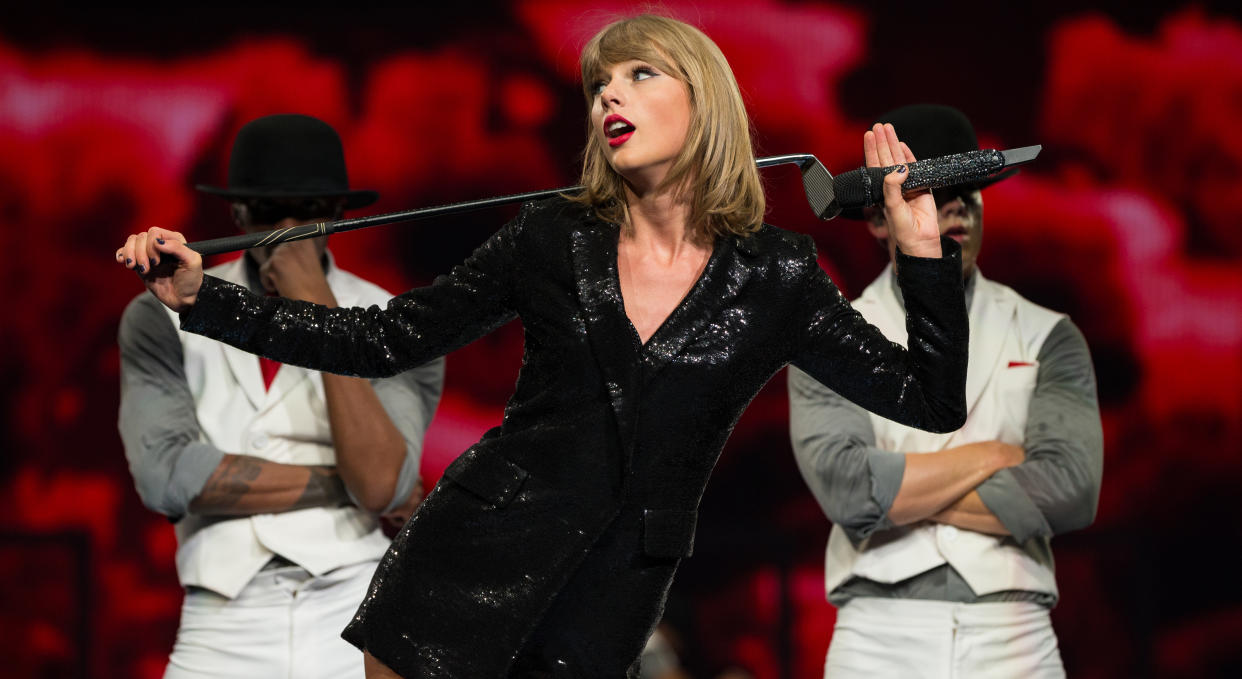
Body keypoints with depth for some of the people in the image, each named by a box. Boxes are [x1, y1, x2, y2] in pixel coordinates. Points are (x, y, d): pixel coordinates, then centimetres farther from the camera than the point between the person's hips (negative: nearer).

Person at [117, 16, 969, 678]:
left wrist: (923, 249, -8)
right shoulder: (553, 241, 5)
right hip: (473, 565, 1)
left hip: (606, 608, -1)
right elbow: (387, 341, 5)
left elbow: (934, 400, 3)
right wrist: (203, 299, -3)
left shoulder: (774, 277, 3)